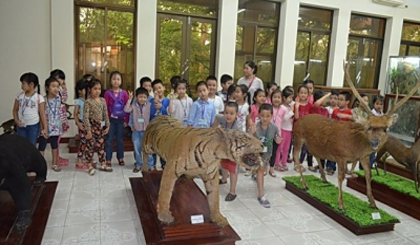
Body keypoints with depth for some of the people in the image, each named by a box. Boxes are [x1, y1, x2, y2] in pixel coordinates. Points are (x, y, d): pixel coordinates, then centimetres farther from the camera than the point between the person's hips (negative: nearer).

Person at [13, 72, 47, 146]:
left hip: (33, 126, -4)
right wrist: (16, 121, -5)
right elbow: (15, 110, 10)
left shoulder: (39, 98, -11)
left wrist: (45, 128, -12)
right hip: (21, 126, 4)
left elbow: (42, 114, -9)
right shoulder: (20, 96, 2)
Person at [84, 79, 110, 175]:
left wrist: (107, 126, 8)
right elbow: (85, 117, -15)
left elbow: (105, 114, 10)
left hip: (100, 126, 5)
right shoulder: (88, 102, -12)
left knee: (101, 145, 13)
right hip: (92, 126, -5)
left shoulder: (102, 100, 4)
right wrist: (88, 130, -17)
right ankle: (89, 166, 14)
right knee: (90, 145, 3)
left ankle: (103, 164, 25)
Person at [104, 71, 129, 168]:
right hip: (111, 119, -1)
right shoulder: (107, 93, -3)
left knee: (120, 139, 11)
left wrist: (126, 120, -2)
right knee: (109, 139, 5)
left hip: (121, 119, 1)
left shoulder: (124, 93, -1)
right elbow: (105, 107, -3)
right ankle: (108, 159, 13)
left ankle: (120, 158, 22)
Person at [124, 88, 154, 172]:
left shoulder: (149, 105, -2)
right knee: (137, 149, 11)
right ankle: (138, 165, 25)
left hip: (146, 131, -2)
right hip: (136, 131, 2)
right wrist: (129, 99, -15)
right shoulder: (133, 106, -1)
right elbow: (126, 110, -14)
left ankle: (150, 165, 15)